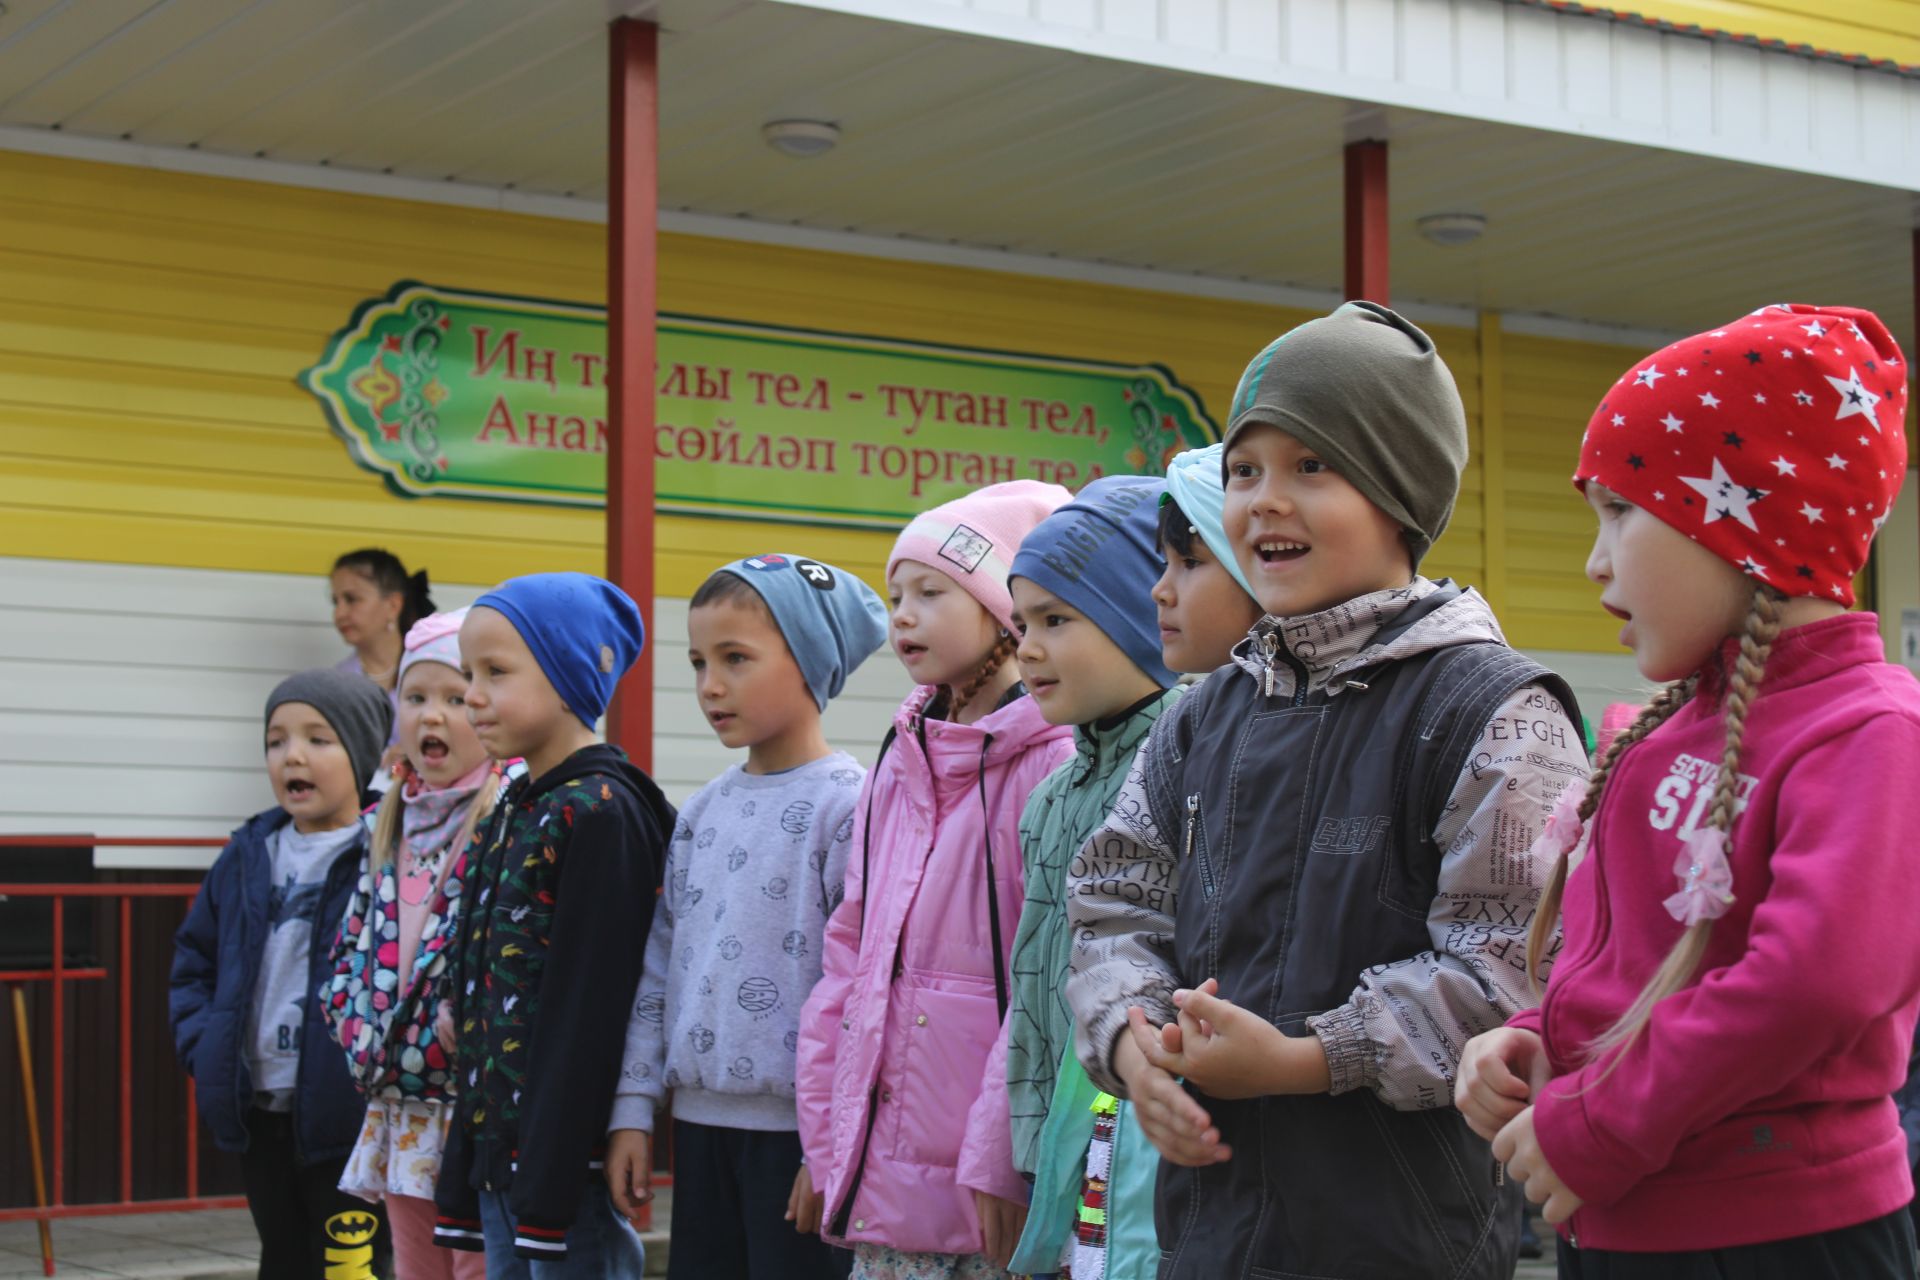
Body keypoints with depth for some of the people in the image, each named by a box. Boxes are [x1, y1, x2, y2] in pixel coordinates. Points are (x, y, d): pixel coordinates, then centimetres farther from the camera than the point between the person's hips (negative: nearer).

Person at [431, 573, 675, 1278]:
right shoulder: (511, 814, 15)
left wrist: (548, 1190, -19)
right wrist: (461, 1187, 17)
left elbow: (586, 1008, -17)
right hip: (497, 1153, 9)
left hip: (566, 1157, -9)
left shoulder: (600, 811, -12)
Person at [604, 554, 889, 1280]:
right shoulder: (702, 812, 12)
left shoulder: (849, 804, -10)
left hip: (797, 1128, -7)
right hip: (702, 1119, 7)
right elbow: (659, 969, 15)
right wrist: (634, 1108, 11)